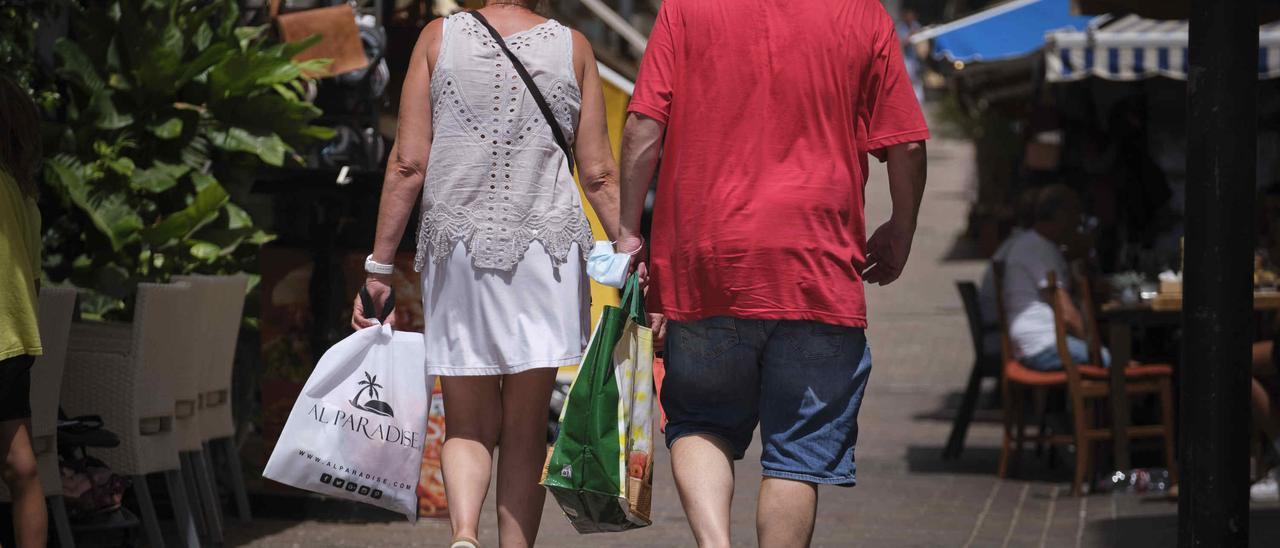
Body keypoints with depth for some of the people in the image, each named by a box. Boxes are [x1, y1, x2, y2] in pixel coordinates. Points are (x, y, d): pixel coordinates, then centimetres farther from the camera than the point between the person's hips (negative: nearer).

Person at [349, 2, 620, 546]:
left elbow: (407, 165, -1)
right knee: (525, 431, 7)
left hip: (456, 249, 0)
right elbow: (599, 174, 2)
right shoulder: (573, 47, 3)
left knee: (468, 425, 8)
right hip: (544, 246, 0)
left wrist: (378, 265, 4)